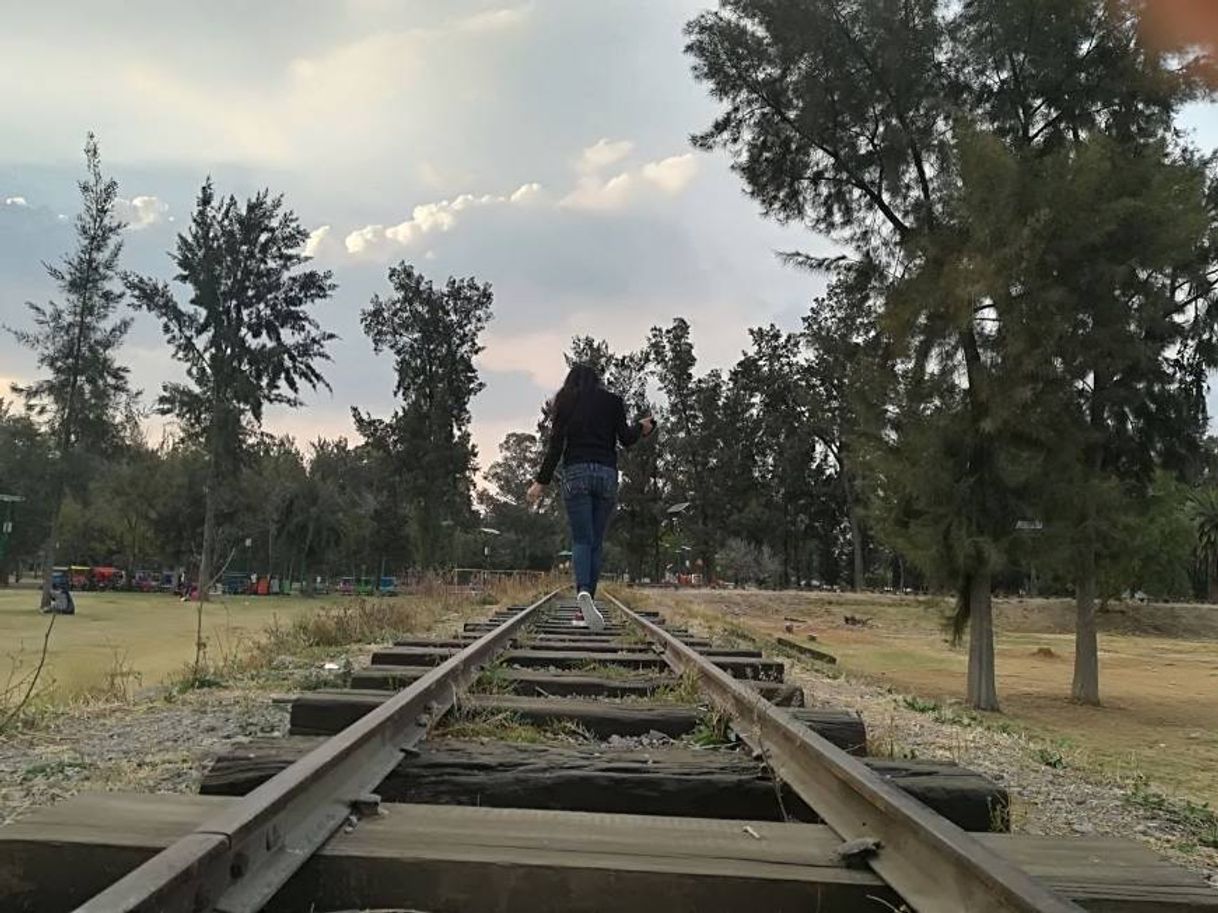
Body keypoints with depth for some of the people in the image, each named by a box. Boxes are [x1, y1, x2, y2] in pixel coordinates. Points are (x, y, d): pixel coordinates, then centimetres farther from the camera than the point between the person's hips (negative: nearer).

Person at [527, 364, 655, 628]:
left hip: (576, 473, 0)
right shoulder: (612, 401, 11)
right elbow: (626, 439, 4)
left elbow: (555, 446, 3)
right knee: (596, 542, 6)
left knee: (581, 540, -5)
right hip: (606, 473, 1)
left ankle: (583, 591, -30)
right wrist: (641, 427, 24)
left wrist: (541, 482, 4)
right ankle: (588, 600, 2)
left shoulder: (565, 403, 11)